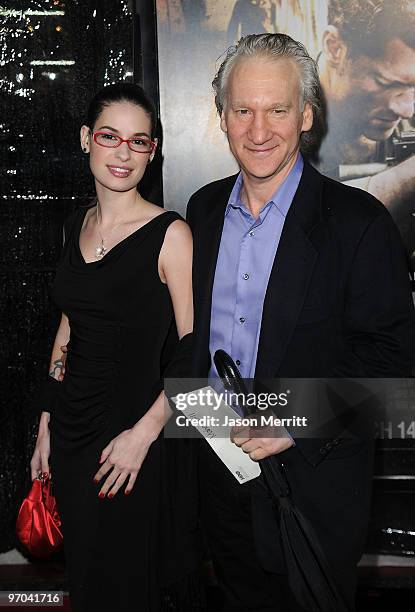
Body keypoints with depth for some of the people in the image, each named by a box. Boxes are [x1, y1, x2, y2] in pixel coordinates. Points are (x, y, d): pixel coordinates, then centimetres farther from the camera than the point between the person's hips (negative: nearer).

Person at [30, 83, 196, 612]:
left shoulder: (169, 234, -13)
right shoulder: (76, 225, 6)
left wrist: (143, 433, -18)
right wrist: (47, 425, 12)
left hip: (133, 441, -6)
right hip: (71, 432, 6)